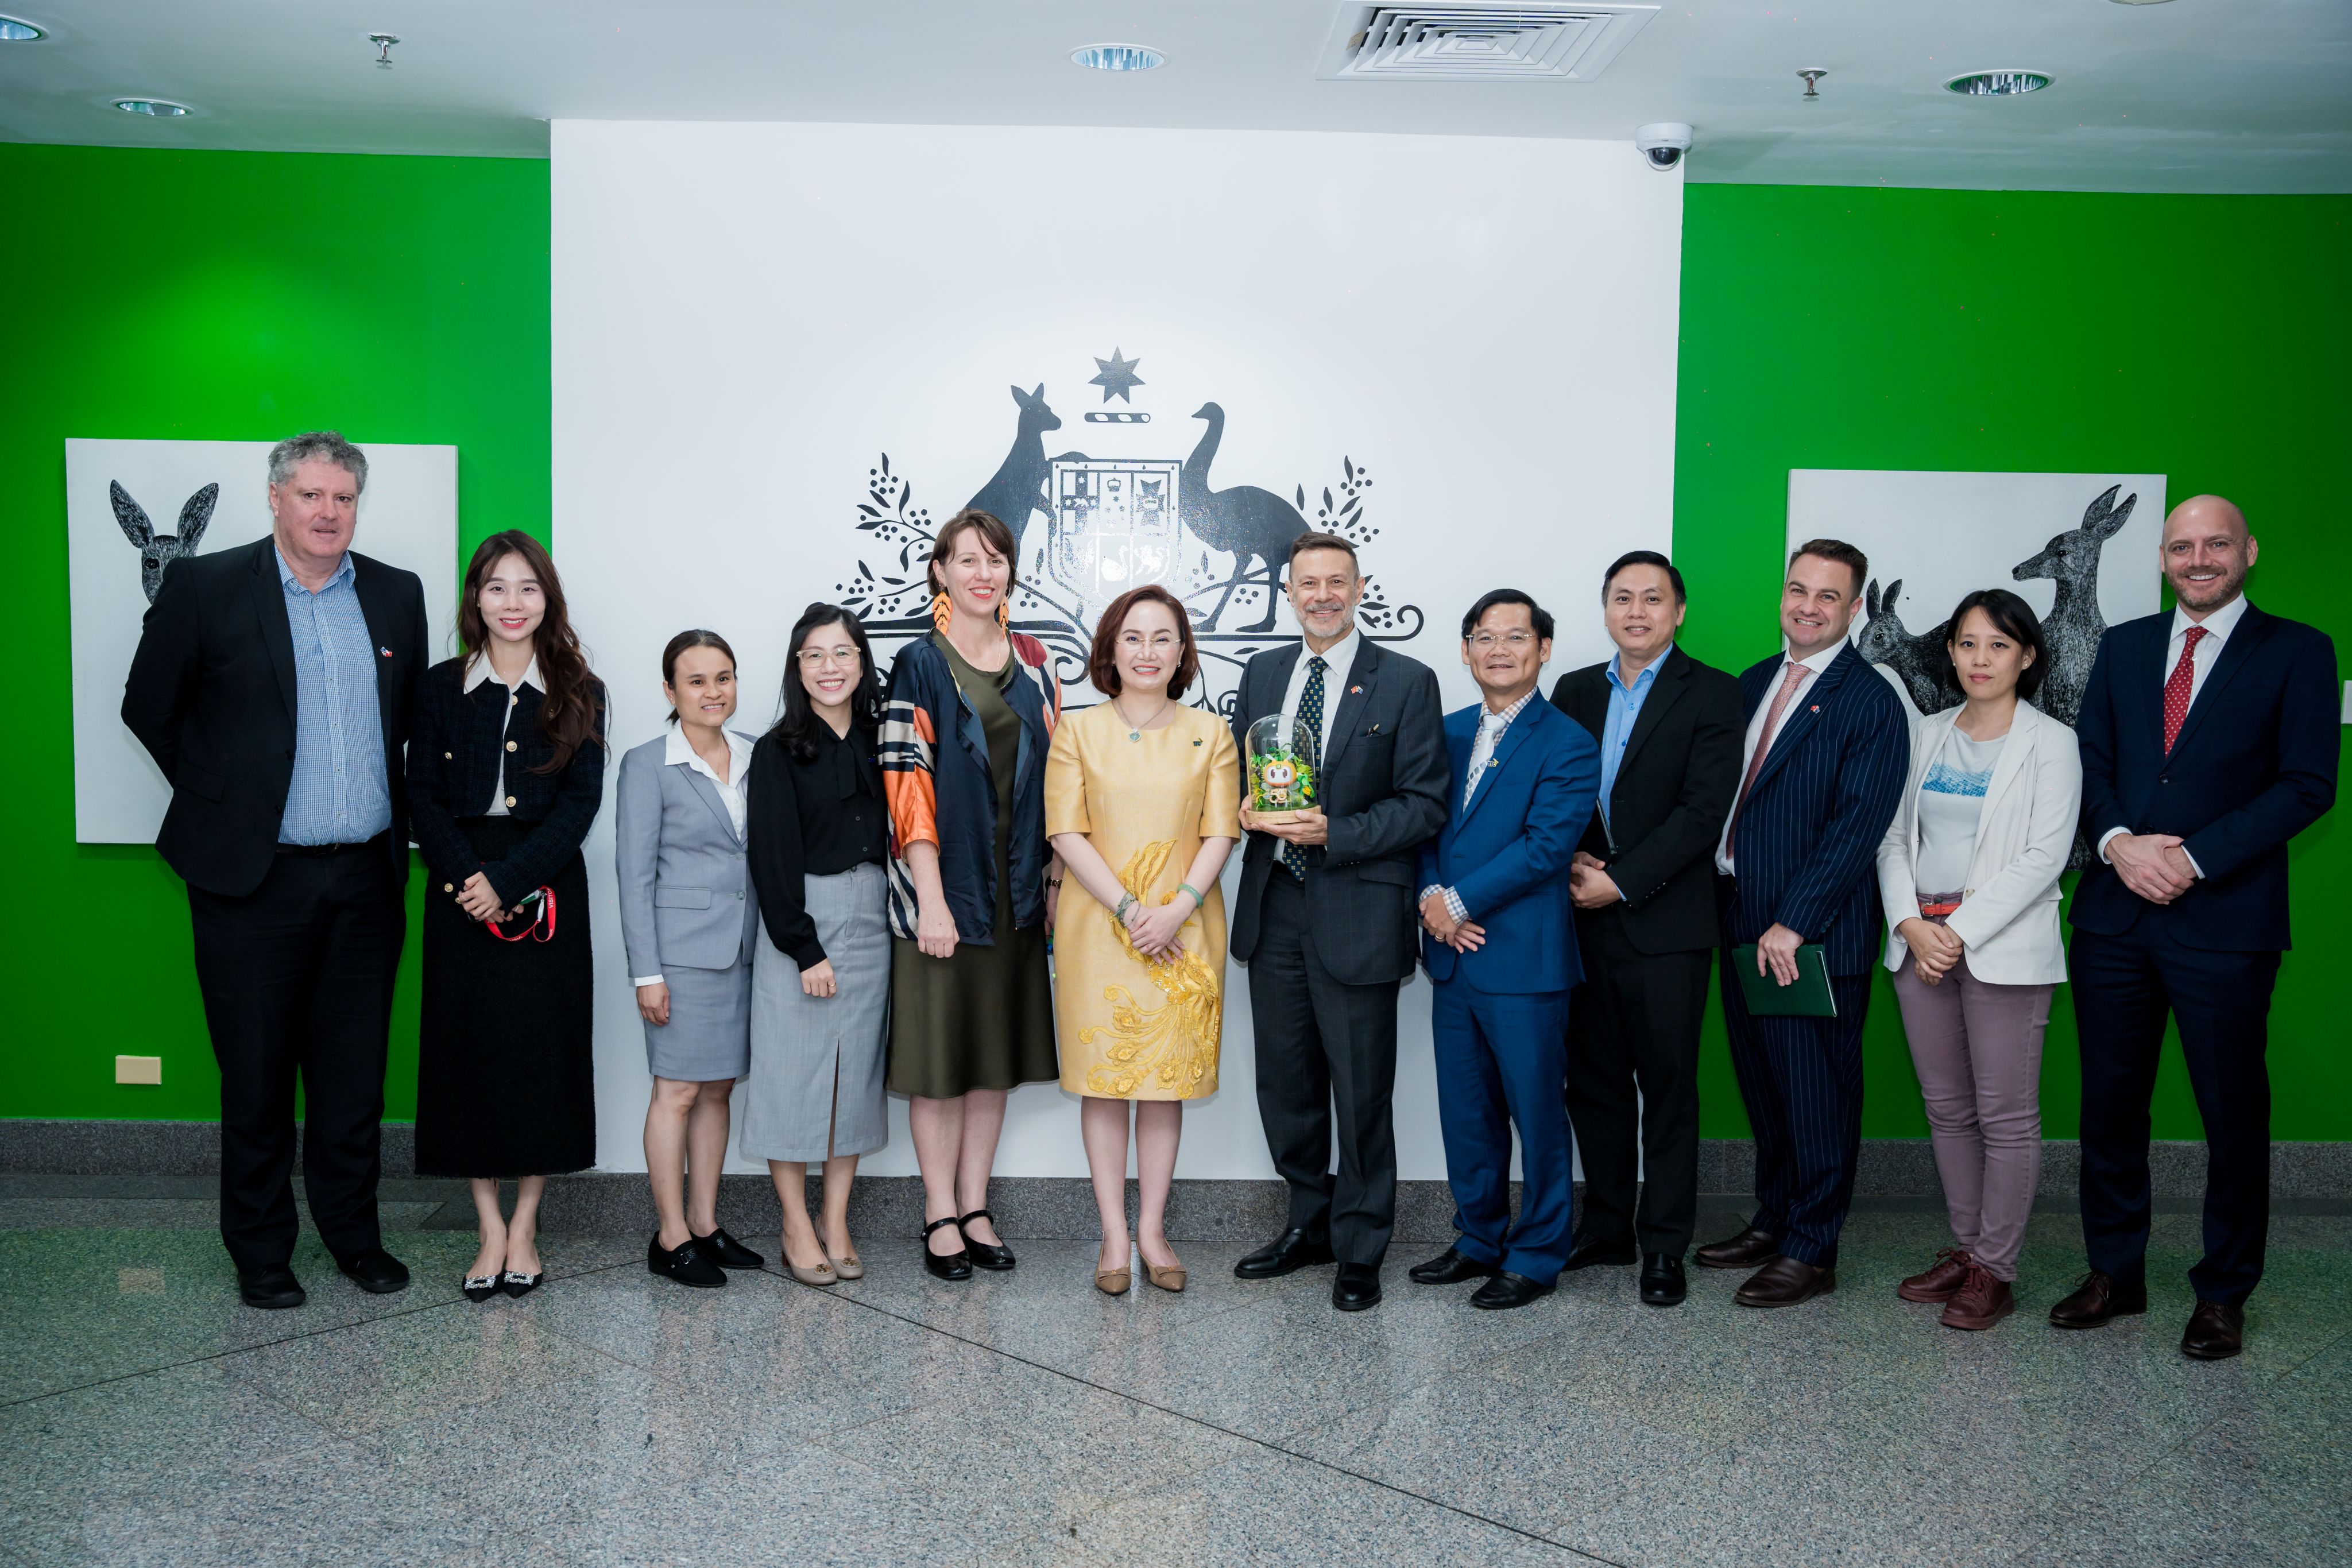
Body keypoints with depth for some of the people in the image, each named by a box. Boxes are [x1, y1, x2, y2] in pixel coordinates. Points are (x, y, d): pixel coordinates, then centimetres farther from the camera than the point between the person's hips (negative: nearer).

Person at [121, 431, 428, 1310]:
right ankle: (260, 1250, 22)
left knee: (355, 1072, 11)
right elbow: (148, 707, 5)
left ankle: (353, 1232, 26)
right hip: (253, 877, -3)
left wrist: (394, 820, 11)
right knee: (257, 1074, 7)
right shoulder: (205, 587, -3)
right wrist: (217, 798, 6)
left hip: (366, 878, 3)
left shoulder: (396, 596, 7)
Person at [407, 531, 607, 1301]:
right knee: (468, 1051, 2)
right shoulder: (440, 688, 6)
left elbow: (582, 802, -4)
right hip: (461, 893, 1)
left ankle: (524, 1226, 14)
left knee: (543, 1050, 2)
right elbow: (425, 797, 1)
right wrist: (467, 877, -14)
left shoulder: (578, 693, 3)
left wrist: (510, 881, -13)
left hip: (547, 892, -1)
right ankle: (491, 1229, 13)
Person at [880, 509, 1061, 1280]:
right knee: (941, 1050, 2)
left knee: (997, 1047, 10)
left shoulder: (1034, 662, 9)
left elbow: (1054, 774, 11)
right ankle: (940, 1216, 14)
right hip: (943, 883, -5)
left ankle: (975, 1206, 22)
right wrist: (931, 898, -17)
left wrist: (1056, 879, 6)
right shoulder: (918, 666, -5)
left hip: (1015, 886, 5)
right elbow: (906, 783, -11)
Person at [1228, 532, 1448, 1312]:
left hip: (1356, 915, -5)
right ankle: (1309, 1224, 33)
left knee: (1359, 1093, 3)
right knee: (1285, 1083, 15)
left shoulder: (1407, 682, -4)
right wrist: (1245, 806, -6)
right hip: (1274, 906, 5)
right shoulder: (1262, 672, 11)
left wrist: (1334, 833, -18)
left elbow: (1425, 804, -7)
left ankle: (1359, 1249, 19)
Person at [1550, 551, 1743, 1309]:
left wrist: (1620, 883, -15)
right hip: (1586, 921, 5)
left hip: (1665, 925, -4)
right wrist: (1570, 857, -8)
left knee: (1667, 1086, 4)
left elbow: (1704, 811, -12)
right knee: (1593, 1081, 11)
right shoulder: (1574, 691, 12)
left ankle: (1664, 1246, 15)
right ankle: (1607, 1227, 26)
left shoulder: (1712, 695, -3)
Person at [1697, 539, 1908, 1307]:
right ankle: (1772, 1221, 32)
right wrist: (1724, 896, 4)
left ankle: (1811, 1251, 15)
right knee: (1762, 1084, 17)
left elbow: (1857, 826, -16)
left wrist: (1793, 923, -19)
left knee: (1816, 1093, 3)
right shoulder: (1755, 683, 12)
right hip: (1742, 923, 7)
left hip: (1813, 934, -7)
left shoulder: (1870, 701, -10)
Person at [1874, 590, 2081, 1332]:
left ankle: (1995, 1272, 9)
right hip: (1920, 942, 5)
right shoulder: (1926, 735, 11)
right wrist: (1912, 924, -6)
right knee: (1947, 1110, 12)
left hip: (2002, 949, -5)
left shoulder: (2050, 743, -3)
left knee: (2006, 1115, 0)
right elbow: (1894, 838, 9)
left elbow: (2043, 856, -10)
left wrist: (1961, 931, -15)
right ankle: (1966, 1250, 24)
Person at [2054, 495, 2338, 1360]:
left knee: (2233, 1114, 6)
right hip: (2116, 913, 4)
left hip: (2225, 921, -3)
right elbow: (2092, 761, 8)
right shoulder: (2123, 646, 12)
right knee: (2110, 1102, 10)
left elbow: (2307, 785, -7)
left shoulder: (2297, 652, 0)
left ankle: (2224, 1292, 22)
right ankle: (2115, 1273, 25)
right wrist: (2118, 842, -11)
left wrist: (2194, 858, -15)